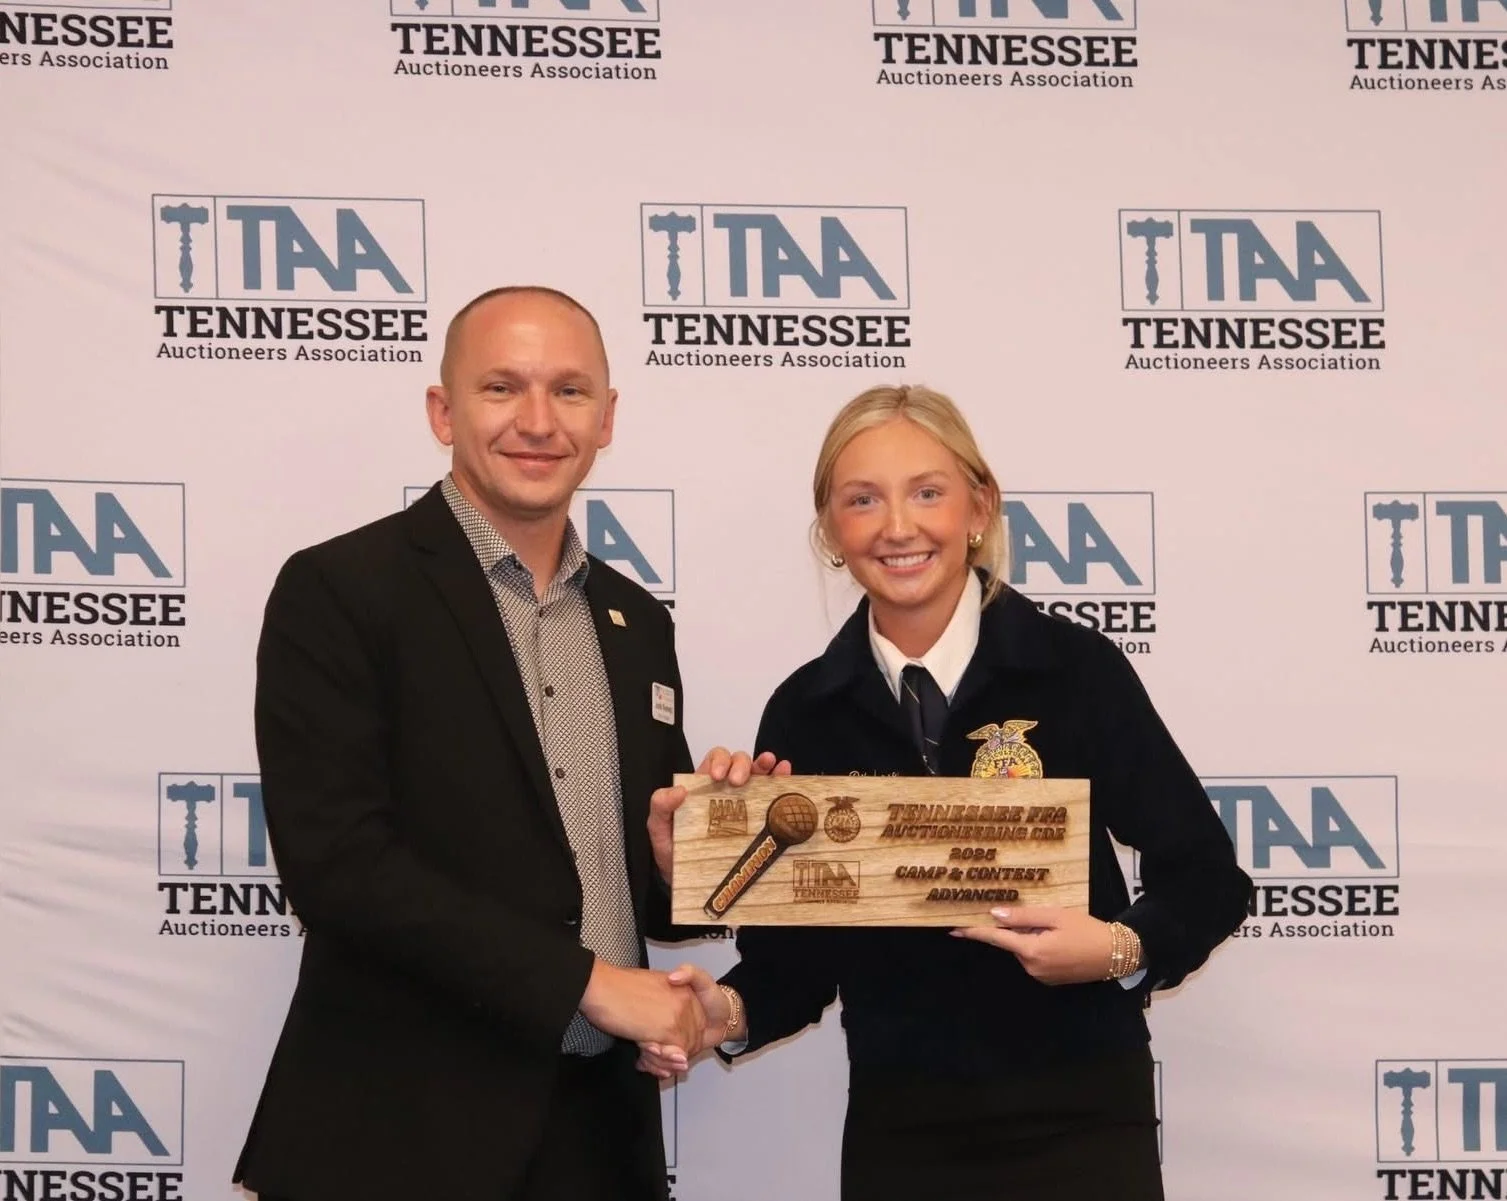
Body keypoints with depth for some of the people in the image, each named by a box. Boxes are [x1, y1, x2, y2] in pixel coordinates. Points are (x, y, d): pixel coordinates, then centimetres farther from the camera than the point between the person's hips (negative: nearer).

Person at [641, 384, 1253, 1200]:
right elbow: (795, 951, 3)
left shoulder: (1075, 669, -7)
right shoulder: (804, 713, -1)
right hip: (895, 1128, 2)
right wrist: (730, 1011, -16)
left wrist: (1122, 950, -19)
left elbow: (1206, 876, -1)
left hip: (1078, 1118, -2)